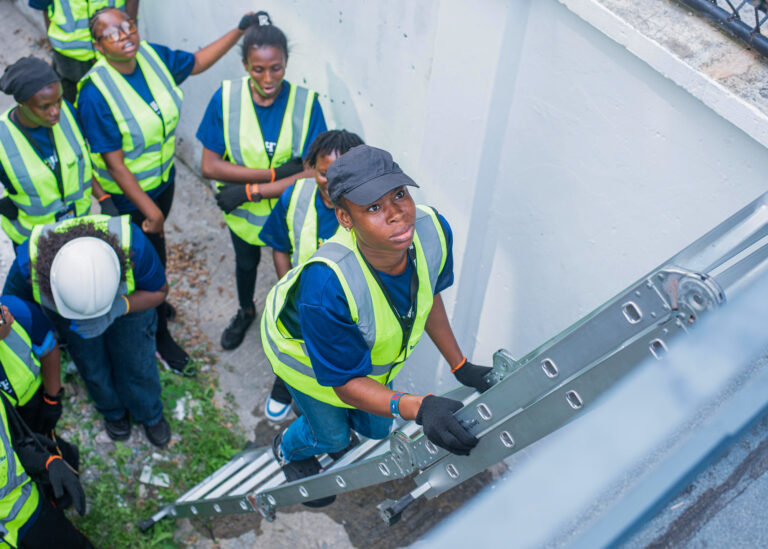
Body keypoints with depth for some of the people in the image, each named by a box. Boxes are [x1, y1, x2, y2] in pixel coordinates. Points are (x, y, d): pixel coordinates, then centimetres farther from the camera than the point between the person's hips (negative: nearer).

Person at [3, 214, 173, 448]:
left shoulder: (133, 245, -45)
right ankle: (113, 409, 52)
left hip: (128, 297, -1)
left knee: (136, 364, 14)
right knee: (93, 366, 18)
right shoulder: (29, 262, -41)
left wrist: (118, 308, -44)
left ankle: (149, 412, 47)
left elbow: (158, 291, -26)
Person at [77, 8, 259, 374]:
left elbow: (198, 62, 7)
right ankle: (160, 335, 31)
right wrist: (149, 209, -25)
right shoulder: (95, 94, -30)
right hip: (127, 193, -6)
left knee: (152, 245, 28)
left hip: (163, 177, 6)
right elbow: (114, 164, -27)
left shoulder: (153, 56, -12)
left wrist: (240, 31, 1)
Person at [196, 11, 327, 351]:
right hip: (243, 212, 2)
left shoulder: (306, 104, -24)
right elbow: (210, 167, -21)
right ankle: (246, 312, 59)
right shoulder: (226, 98, -21)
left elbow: (313, 173, -26)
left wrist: (249, 190, -28)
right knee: (246, 262, 28)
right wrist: (275, 173, -28)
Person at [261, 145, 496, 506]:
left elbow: (428, 293, -8)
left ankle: (335, 433, 64)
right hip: (305, 353, -5)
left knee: (376, 427, 27)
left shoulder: (432, 230, -32)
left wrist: (460, 367, -3)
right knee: (330, 434, 23)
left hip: (373, 350, 5)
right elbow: (346, 382, -35)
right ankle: (290, 450, 61)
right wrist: (417, 408, -51)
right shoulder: (326, 284, -49)